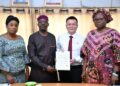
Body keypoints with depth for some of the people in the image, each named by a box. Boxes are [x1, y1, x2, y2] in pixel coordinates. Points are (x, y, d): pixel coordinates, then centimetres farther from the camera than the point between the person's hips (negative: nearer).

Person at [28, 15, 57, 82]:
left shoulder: (52, 37, 9)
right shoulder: (33, 37, -3)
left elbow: (55, 52, 13)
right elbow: (32, 56, -9)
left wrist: (55, 66, -2)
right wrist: (45, 66, -13)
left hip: (51, 70, 3)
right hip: (38, 71, -3)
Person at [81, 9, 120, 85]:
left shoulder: (113, 34, -3)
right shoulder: (90, 34, 8)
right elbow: (86, 54, 9)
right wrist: (84, 70, 5)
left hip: (107, 71, -2)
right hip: (91, 70, 3)